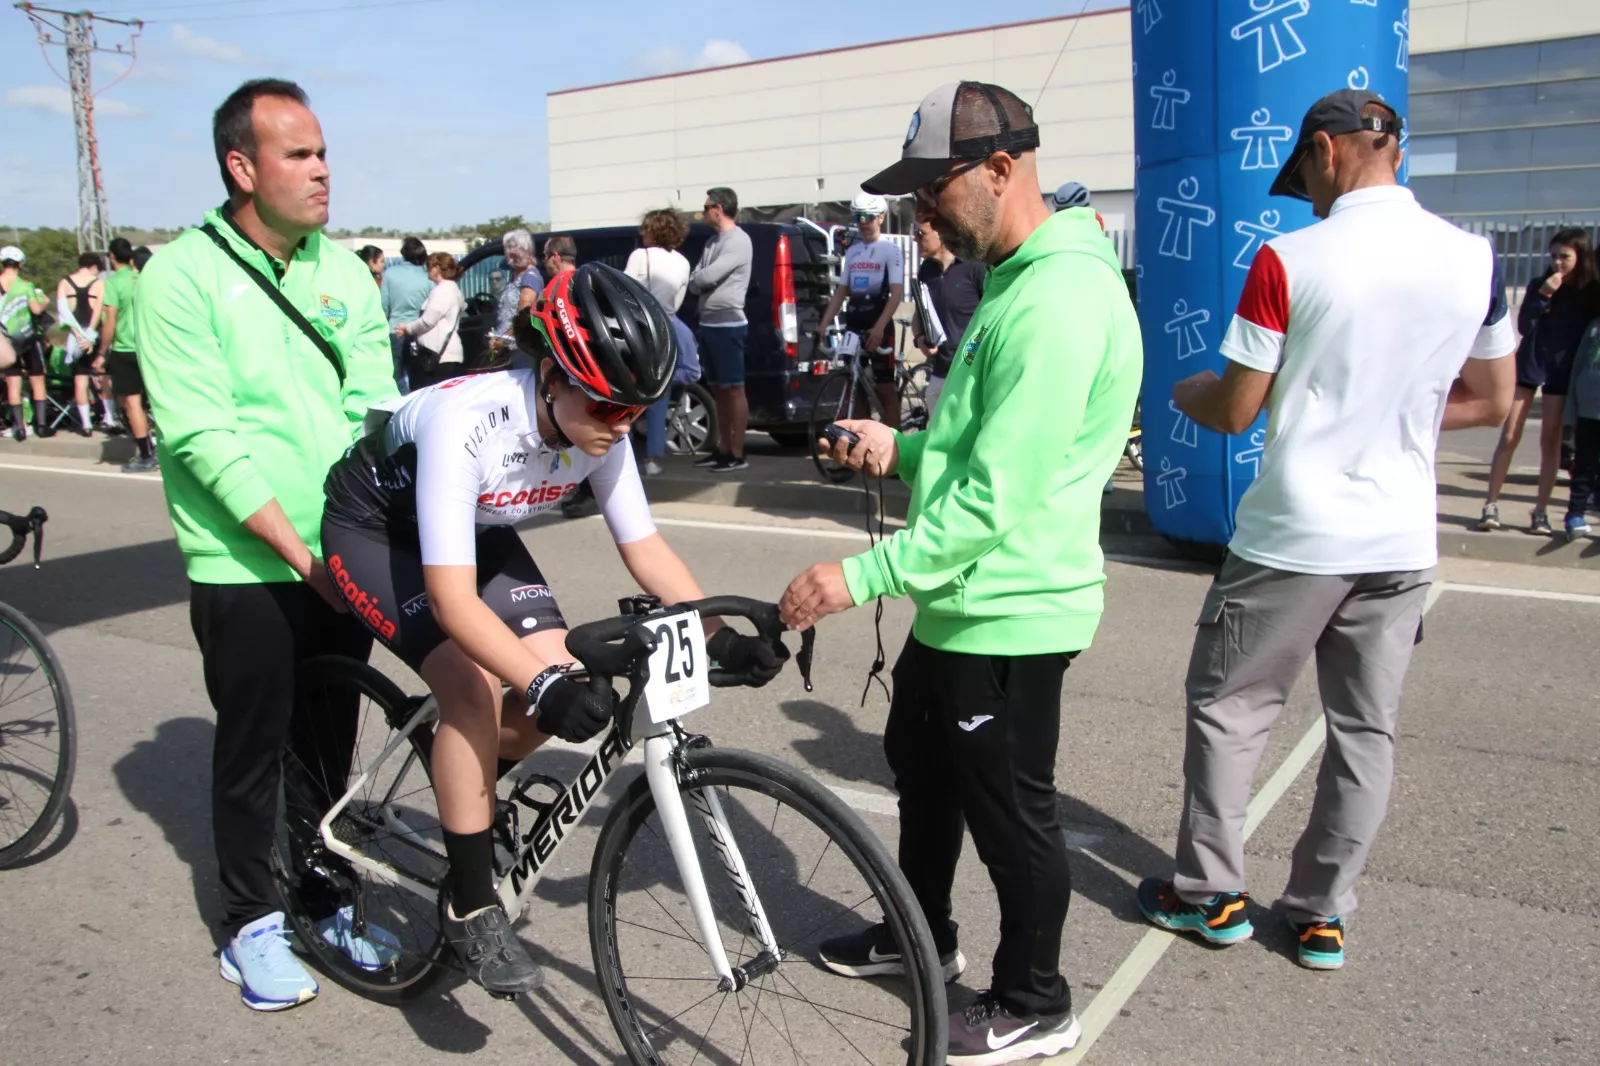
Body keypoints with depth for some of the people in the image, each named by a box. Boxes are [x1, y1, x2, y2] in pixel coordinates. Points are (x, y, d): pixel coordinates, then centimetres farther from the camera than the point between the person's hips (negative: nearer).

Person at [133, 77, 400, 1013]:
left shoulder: (345, 269, 5)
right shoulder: (183, 276, -10)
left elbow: (375, 407, 2)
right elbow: (205, 441, -16)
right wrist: (300, 553, -19)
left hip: (342, 562, 4)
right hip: (245, 567, -4)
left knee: (329, 742, 15)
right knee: (255, 751, 8)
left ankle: (328, 901, 32)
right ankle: (253, 924, 27)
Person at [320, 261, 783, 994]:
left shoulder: (601, 429, -21)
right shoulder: (466, 420, -39)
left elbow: (645, 550, -12)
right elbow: (451, 598, -40)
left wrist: (721, 637, -22)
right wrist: (544, 685, -50)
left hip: (474, 527, 6)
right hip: (375, 526, -6)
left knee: (560, 677, -11)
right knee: (474, 690, -25)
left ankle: (464, 784, 20)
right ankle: (471, 906, -7)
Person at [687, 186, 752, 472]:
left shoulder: (738, 240, -11)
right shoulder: (712, 241, 17)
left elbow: (707, 277, -20)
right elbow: (695, 283, 12)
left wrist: (697, 279, 0)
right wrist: (698, 282, -9)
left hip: (728, 325, -9)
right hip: (708, 324, 9)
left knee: (734, 389, -6)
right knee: (718, 390, 12)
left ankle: (737, 454, -4)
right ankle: (723, 448, 19)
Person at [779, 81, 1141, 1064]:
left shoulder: (1057, 301, -24)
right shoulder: (1019, 281, 11)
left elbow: (998, 497, -28)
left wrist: (864, 574, -26)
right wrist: (903, 448, 4)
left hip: (1006, 611, -11)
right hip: (965, 598, 11)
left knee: (1010, 810, 6)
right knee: (919, 757, 24)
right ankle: (922, 934, 47)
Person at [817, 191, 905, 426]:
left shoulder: (890, 249, -5)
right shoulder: (852, 251, 12)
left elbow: (897, 293, -13)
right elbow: (841, 291, 14)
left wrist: (879, 327, -25)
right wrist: (823, 324, 3)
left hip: (879, 326, -6)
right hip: (853, 323, 6)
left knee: (886, 389, -3)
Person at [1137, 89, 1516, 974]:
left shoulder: (1289, 260, -13)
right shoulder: (1474, 259, 1)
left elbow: (1235, 411, -9)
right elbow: (1491, 403, 11)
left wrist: (1183, 392, 11)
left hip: (1291, 536, -4)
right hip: (1402, 542, 5)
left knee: (1227, 707, 12)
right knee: (1364, 731, 14)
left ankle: (1210, 893, 21)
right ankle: (1322, 914, 25)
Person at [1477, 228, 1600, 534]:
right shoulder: (1540, 285, -1)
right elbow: (1523, 326, -9)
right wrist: (1544, 294, -20)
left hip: (1563, 371, 0)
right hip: (1528, 364, 0)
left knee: (1550, 441, 3)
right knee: (1509, 437, -3)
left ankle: (1540, 512, 7)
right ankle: (1492, 504, 2)